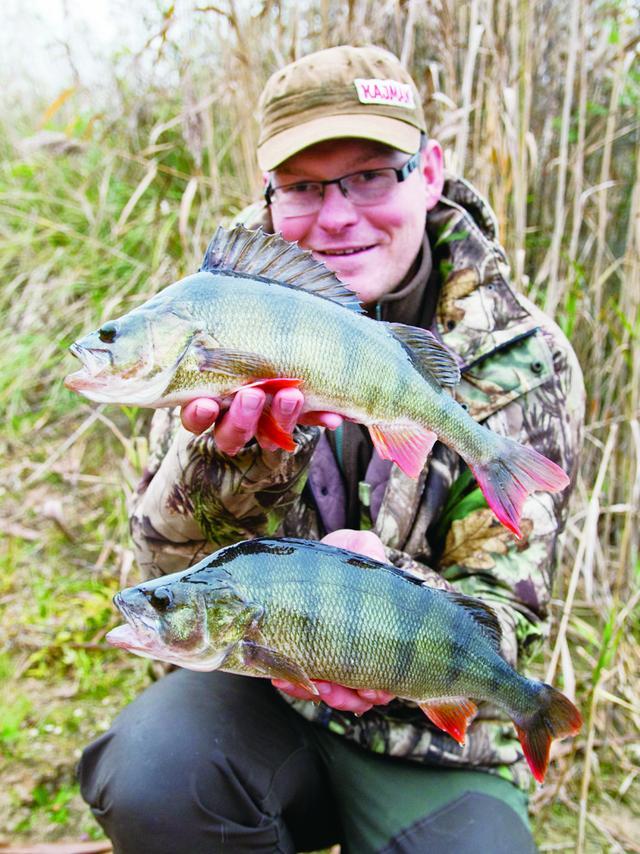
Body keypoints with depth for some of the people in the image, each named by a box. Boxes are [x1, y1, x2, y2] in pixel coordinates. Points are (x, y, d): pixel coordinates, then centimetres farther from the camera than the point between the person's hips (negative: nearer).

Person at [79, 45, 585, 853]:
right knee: (152, 773, -27)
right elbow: (169, 557, -7)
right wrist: (230, 455, -30)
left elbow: (505, 607, -7)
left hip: (431, 732, 0)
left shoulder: (521, 361, -8)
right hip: (251, 686, 1)